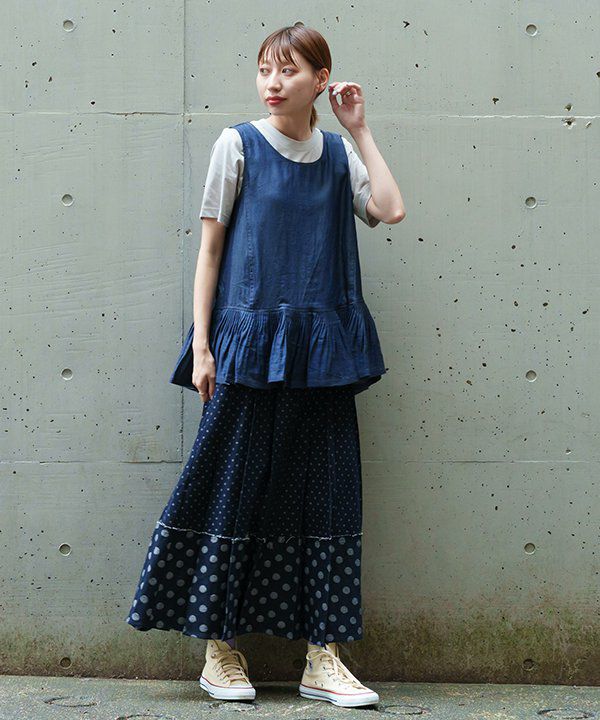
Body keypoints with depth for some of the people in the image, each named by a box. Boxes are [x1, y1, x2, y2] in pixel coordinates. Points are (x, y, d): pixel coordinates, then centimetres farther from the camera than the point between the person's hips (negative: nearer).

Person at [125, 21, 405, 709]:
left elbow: (390, 209, -7)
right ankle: (219, 650, 11)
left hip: (321, 347, 3)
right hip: (248, 342, -3)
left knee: (325, 488, 3)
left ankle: (322, 658, 9)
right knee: (235, 486, -1)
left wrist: (359, 130, 0)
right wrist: (201, 344, -6)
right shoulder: (238, 144, 2)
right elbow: (210, 246, 0)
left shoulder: (339, 154, 11)